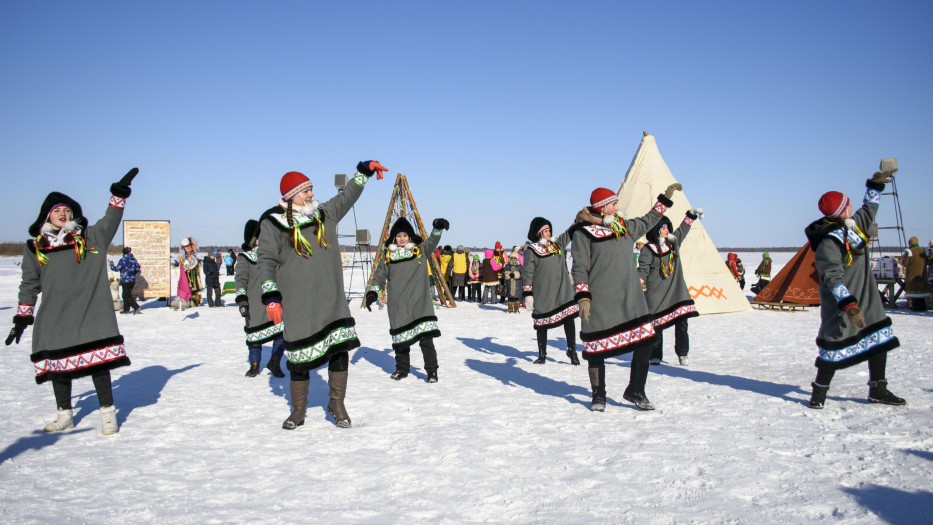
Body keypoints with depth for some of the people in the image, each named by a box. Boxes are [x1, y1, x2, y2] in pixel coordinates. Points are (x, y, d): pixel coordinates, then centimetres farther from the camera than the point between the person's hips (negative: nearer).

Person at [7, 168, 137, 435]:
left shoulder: (90, 237, 9)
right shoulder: (34, 247, 12)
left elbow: (110, 222, -4)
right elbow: (29, 285, 16)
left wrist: (118, 196, -17)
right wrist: (22, 317, 14)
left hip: (90, 314, -2)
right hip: (53, 318, 2)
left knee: (98, 362, -6)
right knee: (58, 365, 8)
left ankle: (108, 413, 4)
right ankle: (64, 415, 24)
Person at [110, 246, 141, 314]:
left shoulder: (123, 260, -12)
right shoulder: (134, 259, 7)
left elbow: (117, 269, -10)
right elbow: (138, 269, 10)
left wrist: (112, 266, 8)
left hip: (125, 281, -7)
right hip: (132, 280, 7)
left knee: (127, 296, -4)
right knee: (126, 295, 17)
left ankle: (136, 307, -18)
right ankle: (126, 309, 19)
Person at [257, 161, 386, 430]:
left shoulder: (325, 214, 12)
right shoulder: (274, 224, -1)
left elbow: (347, 196, 27)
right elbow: (266, 260, -7)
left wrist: (364, 170, 25)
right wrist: (270, 296, -16)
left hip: (332, 300, 4)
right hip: (298, 304, -3)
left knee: (340, 349, -3)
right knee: (300, 358, 4)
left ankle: (337, 404, 16)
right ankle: (298, 411, 24)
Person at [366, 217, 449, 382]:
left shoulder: (420, 250, 9)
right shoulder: (388, 255, 12)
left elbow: (432, 242, -5)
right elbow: (379, 277, 14)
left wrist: (437, 228, -23)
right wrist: (372, 292, 0)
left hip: (419, 301, -2)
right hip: (397, 305, 2)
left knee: (425, 335, -10)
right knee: (400, 336, 6)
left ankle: (432, 370, -2)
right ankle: (402, 369, 23)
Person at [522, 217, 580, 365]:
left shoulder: (557, 244, 10)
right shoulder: (532, 250, -4)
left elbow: (570, 233, 22)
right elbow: (527, 274, -6)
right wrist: (527, 295, -10)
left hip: (563, 291, 4)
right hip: (543, 295, -3)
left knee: (569, 318, -6)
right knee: (542, 325, 6)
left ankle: (572, 350, 8)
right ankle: (542, 355, 20)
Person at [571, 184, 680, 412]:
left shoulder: (625, 227, 15)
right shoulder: (583, 233, -5)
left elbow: (648, 220, 34)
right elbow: (579, 269, -8)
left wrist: (666, 197, 35)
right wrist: (582, 298, -16)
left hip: (631, 300, 6)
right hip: (599, 303, -5)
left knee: (645, 342, 0)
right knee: (596, 350, 3)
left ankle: (635, 391, 16)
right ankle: (598, 395, 22)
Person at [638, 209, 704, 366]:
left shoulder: (674, 242, 10)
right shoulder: (648, 249, -4)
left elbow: (682, 230, 27)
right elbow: (643, 270, -8)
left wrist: (691, 215, 29)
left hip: (677, 291, 4)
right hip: (656, 294, -4)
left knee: (681, 322, -5)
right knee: (656, 324, 0)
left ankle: (682, 354, 9)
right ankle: (655, 356, 13)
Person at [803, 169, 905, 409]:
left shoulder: (854, 225, 1)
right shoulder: (829, 244, -26)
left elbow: (869, 210, 24)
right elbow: (834, 279, -32)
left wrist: (875, 185, 21)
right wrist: (849, 305, -38)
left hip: (867, 298, 9)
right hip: (840, 302, -9)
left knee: (880, 338, 10)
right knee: (836, 344, -4)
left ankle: (878, 390, 19)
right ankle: (819, 391, 12)